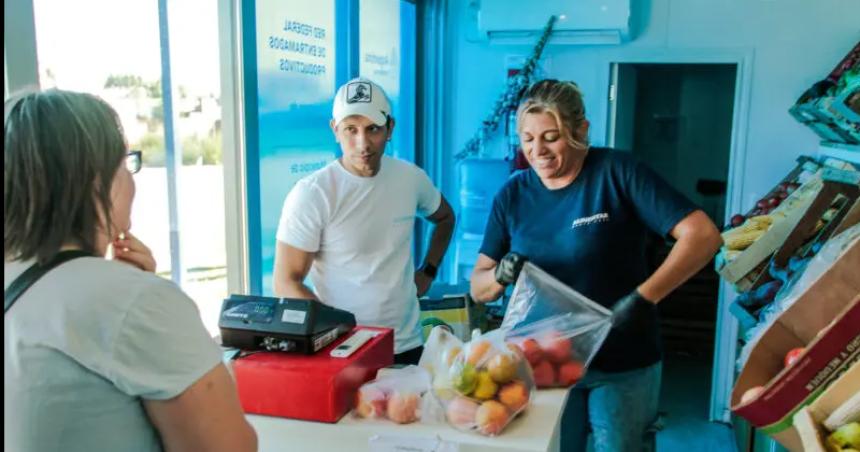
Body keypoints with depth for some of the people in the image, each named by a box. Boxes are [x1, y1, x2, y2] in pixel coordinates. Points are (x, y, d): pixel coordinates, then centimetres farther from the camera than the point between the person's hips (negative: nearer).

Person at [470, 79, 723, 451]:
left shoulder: (616, 173, -14)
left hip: (622, 365, -3)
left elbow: (703, 236, -19)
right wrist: (499, 275, -21)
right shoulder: (513, 194, -3)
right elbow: (478, 288, 1)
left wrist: (644, 297, -29)